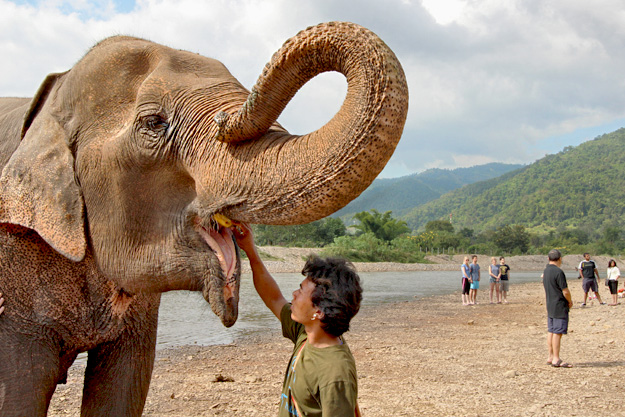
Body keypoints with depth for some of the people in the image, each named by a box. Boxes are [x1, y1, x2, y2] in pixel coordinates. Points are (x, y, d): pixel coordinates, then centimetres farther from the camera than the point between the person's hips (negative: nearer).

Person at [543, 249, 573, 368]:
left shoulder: (546, 271, 10)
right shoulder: (558, 272, -18)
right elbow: (565, 291, -18)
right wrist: (570, 302, 0)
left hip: (550, 306, 9)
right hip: (560, 307, -9)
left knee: (551, 331, 13)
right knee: (557, 332, -5)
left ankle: (551, 357, 19)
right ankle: (556, 359, -2)